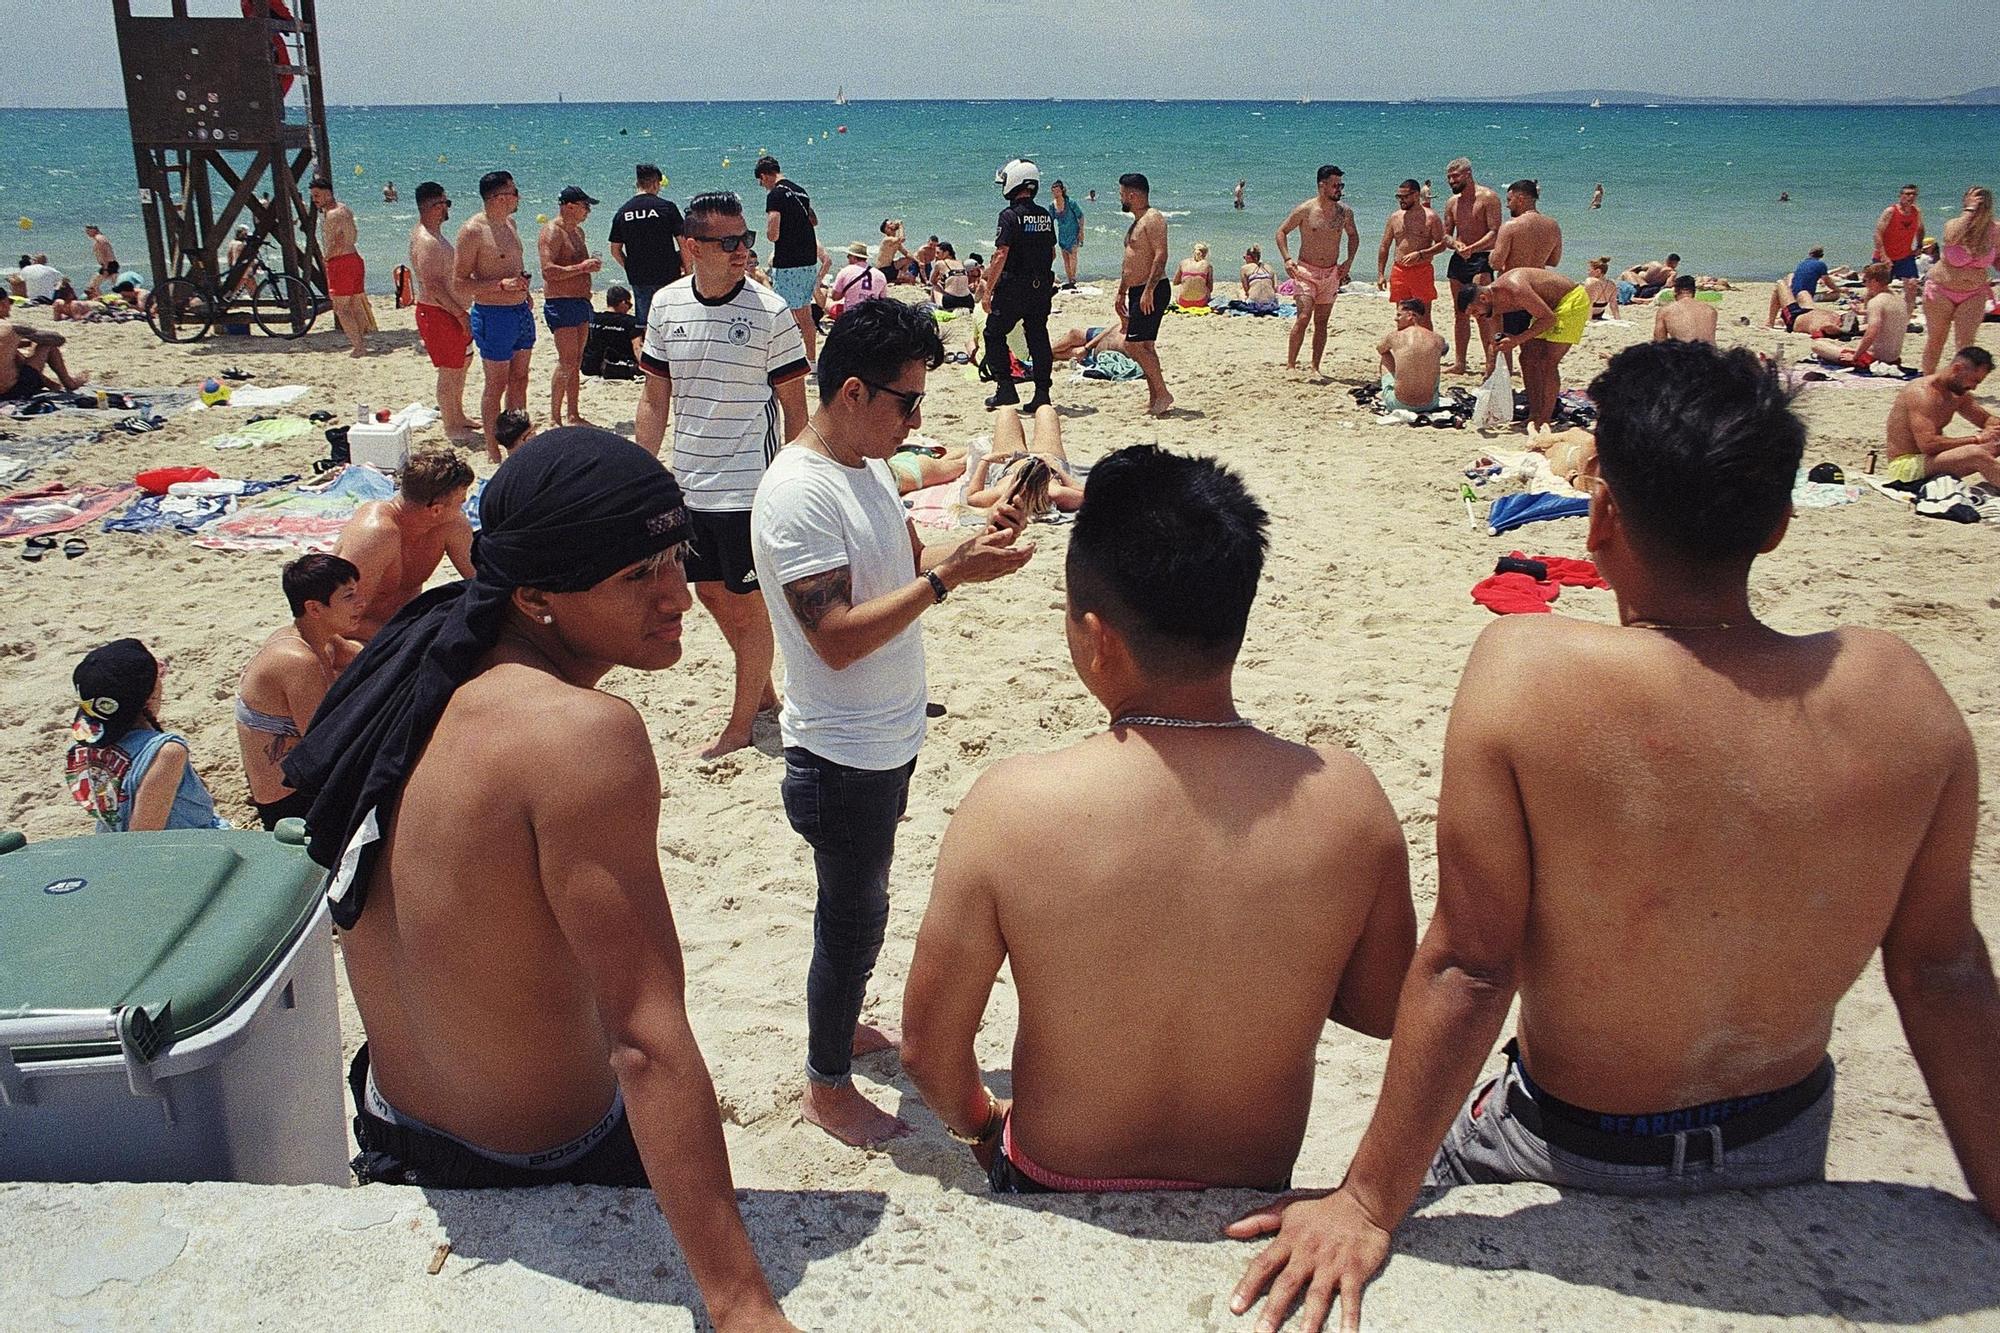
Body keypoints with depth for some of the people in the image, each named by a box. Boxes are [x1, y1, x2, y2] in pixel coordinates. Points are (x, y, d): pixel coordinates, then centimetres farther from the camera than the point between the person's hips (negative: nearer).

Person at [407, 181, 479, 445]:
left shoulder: (432, 234, 12)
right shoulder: (426, 242, -21)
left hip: (451, 311, 11)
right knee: (449, 371, -3)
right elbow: (432, 285, -27)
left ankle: (457, 416, 35)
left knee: (463, 362, 22)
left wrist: (461, 312, 21)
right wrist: (461, 314, -23)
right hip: (437, 313, -11)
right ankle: (452, 428, 7)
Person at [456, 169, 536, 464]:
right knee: (496, 384, -1)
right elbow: (459, 283, -18)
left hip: (521, 311, 8)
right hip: (494, 316, -8)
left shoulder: (509, 222, 10)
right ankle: (492, 453, 8)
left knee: (519, 380, 14)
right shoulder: (473, 230, -16)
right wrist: (501, 285, -26)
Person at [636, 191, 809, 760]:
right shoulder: (667, 304, 1)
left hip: (749, 487, -5)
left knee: (747, 603, 4)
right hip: (688, 484, 6)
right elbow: (655, 398, 8)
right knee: (710, 592, 18)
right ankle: (763, 690, 39)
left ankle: (741, 723, 21)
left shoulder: (770, 312, -11)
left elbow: (794, 408, -6)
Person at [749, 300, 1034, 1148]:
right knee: (854, 918, 7)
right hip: (841, 758, -9)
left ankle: (839, 1026, 46)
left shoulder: (868, 466, 5)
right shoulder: (797, 494, -24)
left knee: (860, 906, 24)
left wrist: (976, 544, -5)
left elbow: (906, 563, 13)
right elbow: (837, 638, -28)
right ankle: (827, 1086, 27)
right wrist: (948, 577, -29)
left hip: (888, 742, 9)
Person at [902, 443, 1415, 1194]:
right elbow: (1386, 1010, -6)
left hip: (1054, 1197, -1)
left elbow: (928, 1048, -15)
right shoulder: (1345, 797, -23)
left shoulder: (1010, 807, -28)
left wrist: (977, 1125, 6)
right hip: (1251, 1214, 2)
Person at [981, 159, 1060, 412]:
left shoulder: (1010, 216, -12)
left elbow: (1001, 255, -17)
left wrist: (988, 290, -15)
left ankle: (1005, 388, 0)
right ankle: (1042, 394, 9)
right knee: (1038, 338, 10)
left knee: (994, 335, 6)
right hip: (1042, 287, 6)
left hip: (1012, 288, -6)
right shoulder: (1046, 216, 8)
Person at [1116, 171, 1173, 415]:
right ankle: (1154, 399, 12)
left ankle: (1163, 394, -9)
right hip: (1137, 291, 10)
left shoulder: (1153, 219, -12)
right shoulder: (1136, 222, 20)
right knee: (1145, 346, 9)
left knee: (1134, 345, -14)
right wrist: (1121, 294, 25)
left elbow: (1161, 256, -22)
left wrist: (1148, 290, -28)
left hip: (1152, 291, -10)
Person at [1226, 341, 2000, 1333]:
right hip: (1788, 1148, 4)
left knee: (1423, 1169, 28)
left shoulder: (1526, 669, -29)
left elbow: (1467, 966, -26)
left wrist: (1368, 1205, -16)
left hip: (1582, 1153, -3)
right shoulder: (1895, 692, -18)